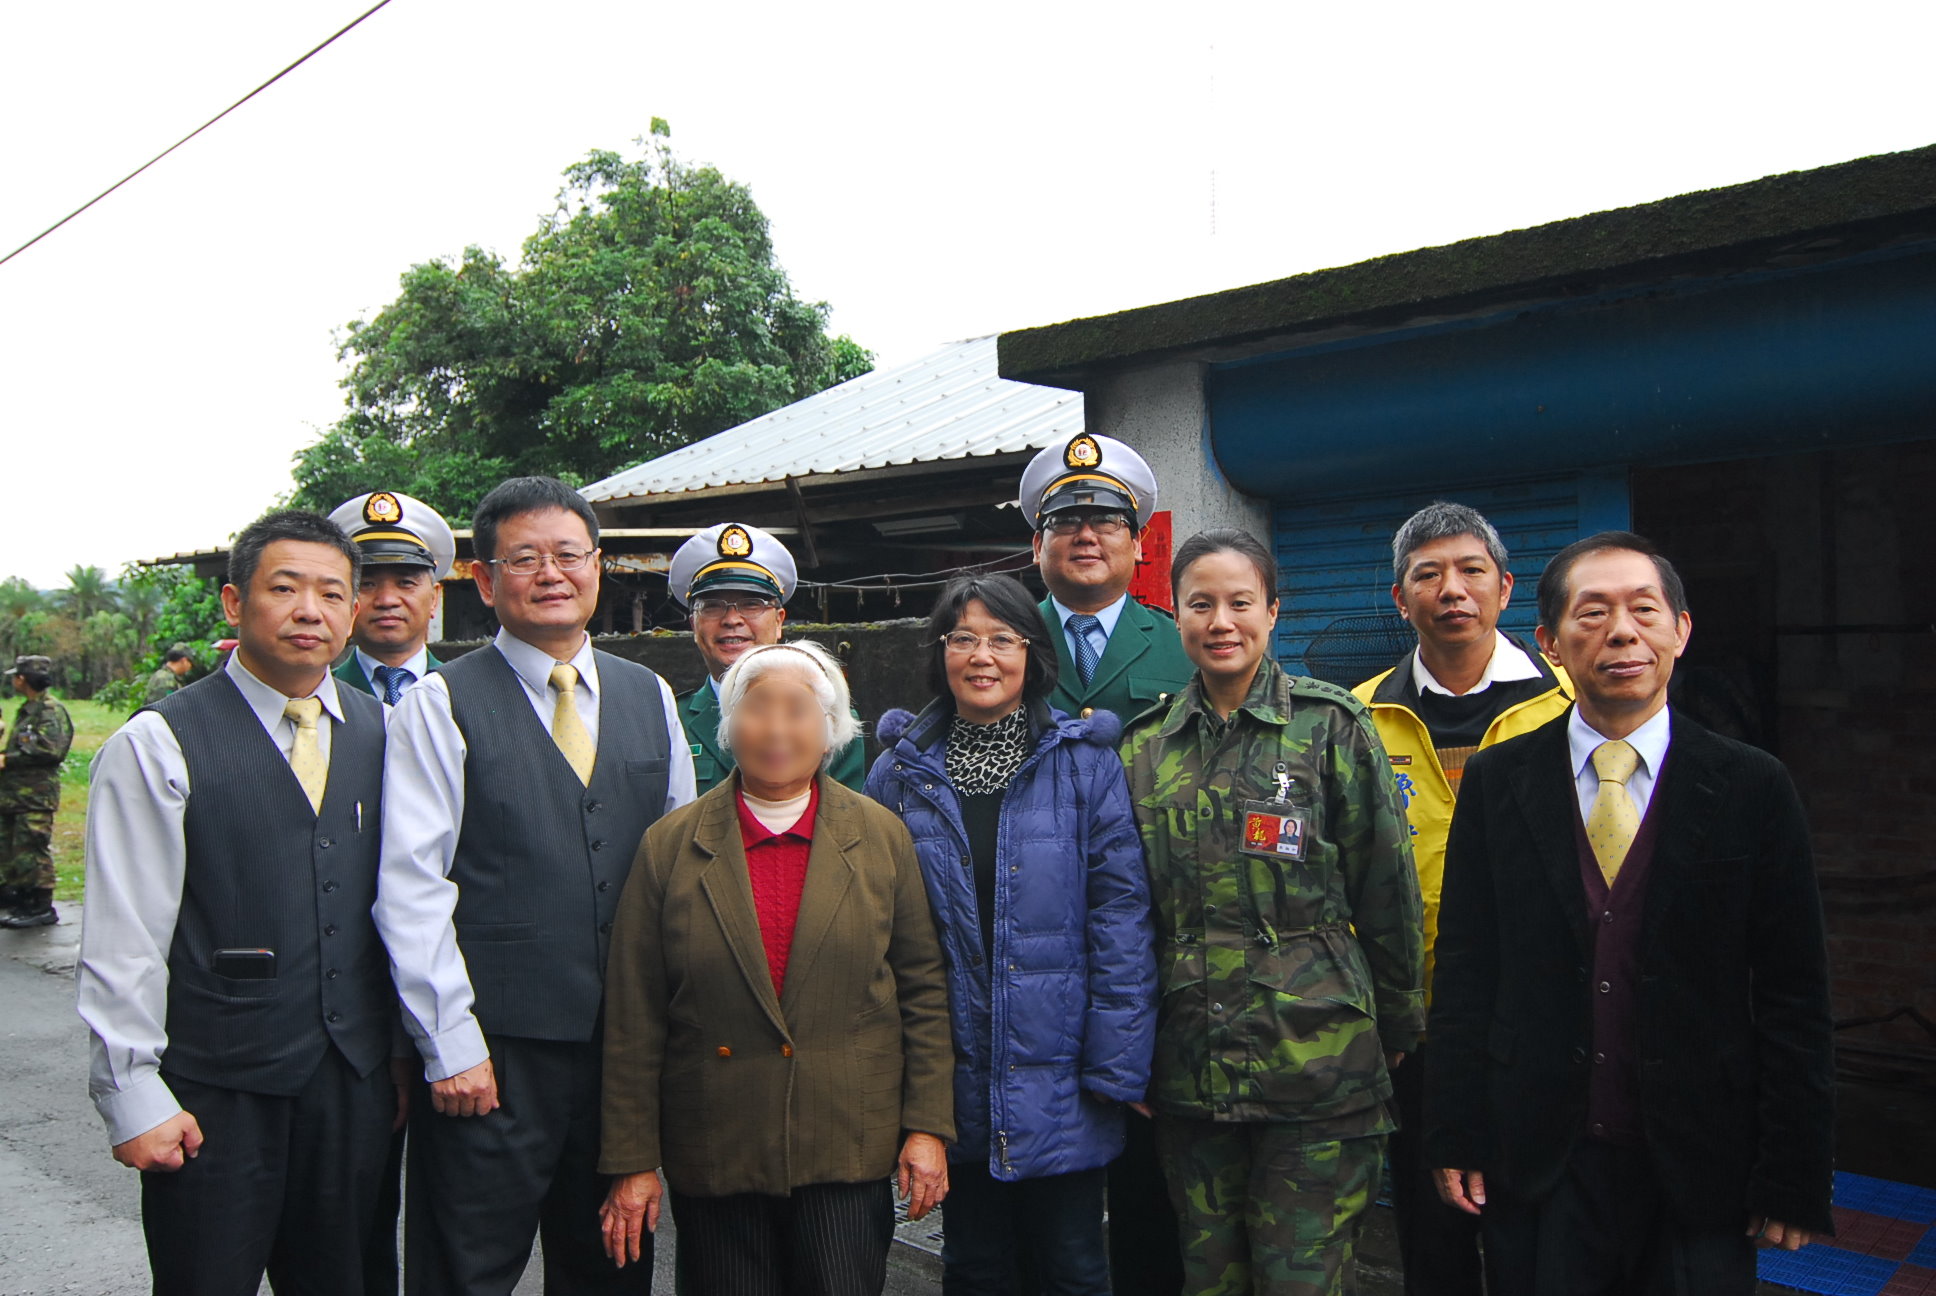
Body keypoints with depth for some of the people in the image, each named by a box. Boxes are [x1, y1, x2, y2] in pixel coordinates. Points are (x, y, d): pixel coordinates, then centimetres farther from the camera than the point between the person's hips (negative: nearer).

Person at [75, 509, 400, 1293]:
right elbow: (121, 941, -9)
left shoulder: (379, 735, 6)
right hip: (215, 1096, -4)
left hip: (356, 1083, 4)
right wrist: (133, 1097, -10)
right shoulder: (156, 746, -8)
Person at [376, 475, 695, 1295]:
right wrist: (452, 1044, -12)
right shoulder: (440, 707, -3)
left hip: (627, 1044, 4)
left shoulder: (650, 698, 10)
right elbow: (410, 888, -8)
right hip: (491, 1053, -4)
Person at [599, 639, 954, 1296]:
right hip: (712, 1161, 0)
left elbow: (924, 989, 5)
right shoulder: (670, 846, 1)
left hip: (849, 1154, 0)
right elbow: (633, 1019, 1)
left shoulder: (882, 837, 3)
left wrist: (927, 1125, 0)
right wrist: (631, 1160, 0)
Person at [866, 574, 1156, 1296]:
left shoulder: (1085, 763, -5)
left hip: (1059, 1077, -2)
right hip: (955, 1084, 2)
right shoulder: (900, 772, 1)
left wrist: (1116, 1066, -10)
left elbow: (1122, 916, -7)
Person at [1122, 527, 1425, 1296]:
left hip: (1317, 1063, -3)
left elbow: (1385, 891, 0)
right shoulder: (1145, 747, 7)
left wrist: (1395, 1029, 3)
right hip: (1189, 1067, 4)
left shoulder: (1332, 726, -3)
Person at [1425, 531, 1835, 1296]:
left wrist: (1794, 1177, -4)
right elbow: (1464, 971, 2)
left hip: (1700, 1175, 0)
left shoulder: (1752, 789, -3)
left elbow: (1794, 997, -2)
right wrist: (1454, 1136, 0)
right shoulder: (1496, 782, 0)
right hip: (1536, 1167, 1)